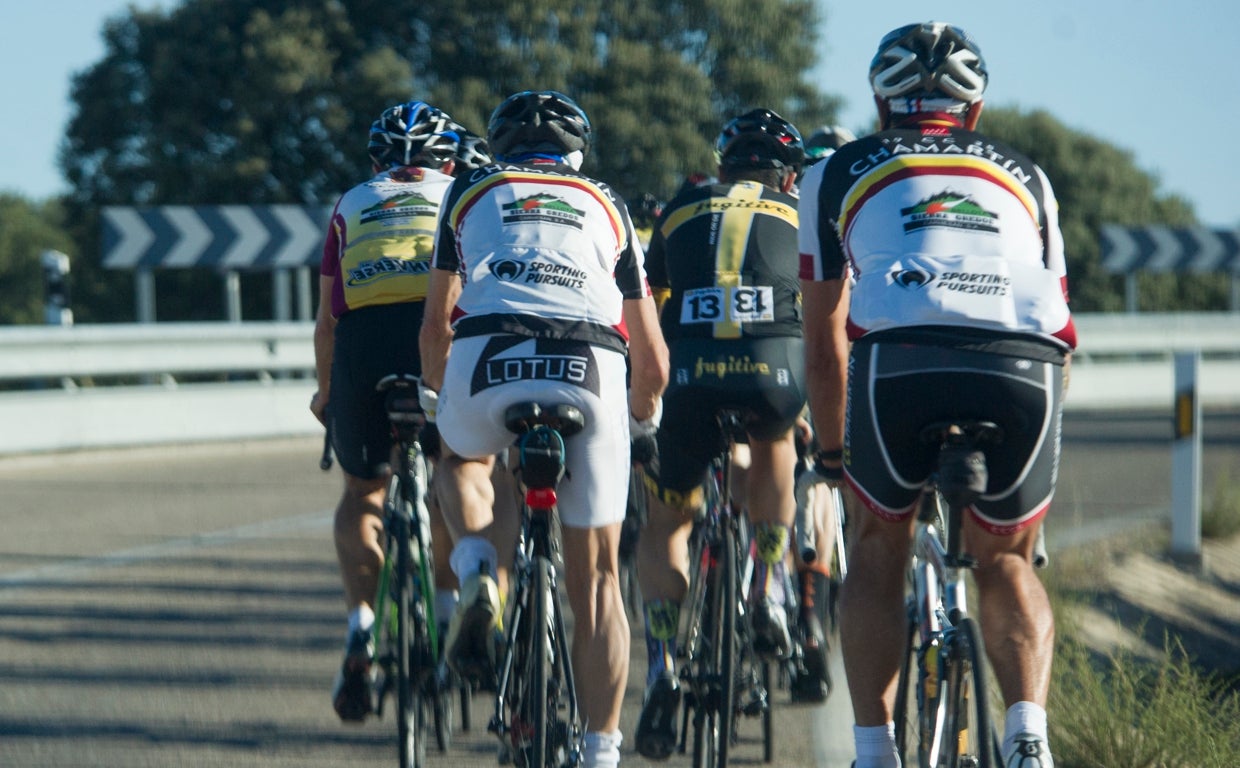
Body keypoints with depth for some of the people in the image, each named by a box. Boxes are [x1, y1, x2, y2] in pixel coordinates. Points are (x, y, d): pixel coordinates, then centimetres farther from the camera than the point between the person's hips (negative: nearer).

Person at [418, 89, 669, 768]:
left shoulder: (473, 192, 26)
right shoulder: (608, 208, 29)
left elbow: (436, 324, 24)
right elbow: (652, 356, 28)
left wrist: (435, 398, 42)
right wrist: (641, 418, 48)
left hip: (488, 363, -1)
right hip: (591, 371, 1)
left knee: (461, 459, 36)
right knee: (595, 578, 11)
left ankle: (477, 574, 8)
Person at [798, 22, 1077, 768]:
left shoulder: (840, 173, 29)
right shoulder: (1024, 175, 34)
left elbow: (824, 339, 33)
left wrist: (834, 450, 47)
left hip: (900, 359, -1)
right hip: (1025, 369, 1)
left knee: (879, 544, 25)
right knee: (1006, 559, 24)